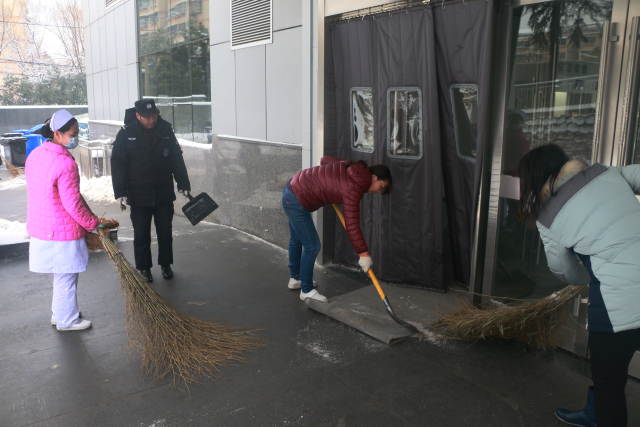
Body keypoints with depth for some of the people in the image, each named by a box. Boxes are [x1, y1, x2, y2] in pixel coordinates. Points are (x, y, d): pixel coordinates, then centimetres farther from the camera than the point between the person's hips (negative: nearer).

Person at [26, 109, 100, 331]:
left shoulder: (35, 154, 4)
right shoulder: (65, 163, -24)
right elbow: (73, 204, -23)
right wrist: (93, 223, -8)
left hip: (39, 228, 9)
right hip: (62, 232, -9)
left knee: (61, 275, 24)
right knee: (66, 278, 9)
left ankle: (59, 313, 38)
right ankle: (67, 320, 24)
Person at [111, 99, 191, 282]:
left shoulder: (166, 131, 2)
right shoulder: (126, 135, -5)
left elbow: (177, 160, 9)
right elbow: (118, 165, -5)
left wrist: (183, 184, 9)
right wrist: (120, 193, -10)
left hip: (164, 194, 2)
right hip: (139, 196, -2)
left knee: (165, 233, 10)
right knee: (141, 235, 6)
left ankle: (166, 265, 27)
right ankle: (143, 268, 22)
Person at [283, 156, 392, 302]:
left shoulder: (353, 168, 0)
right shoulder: (353, 189, -25)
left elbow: (325, 159, 14)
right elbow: (352, 225, -28)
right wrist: (363, 254, -24)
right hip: (297, 201, -11)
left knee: (296, 239, 25)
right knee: (312, 246, -2)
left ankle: (295, 279, 44)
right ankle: (306, 291, 13)